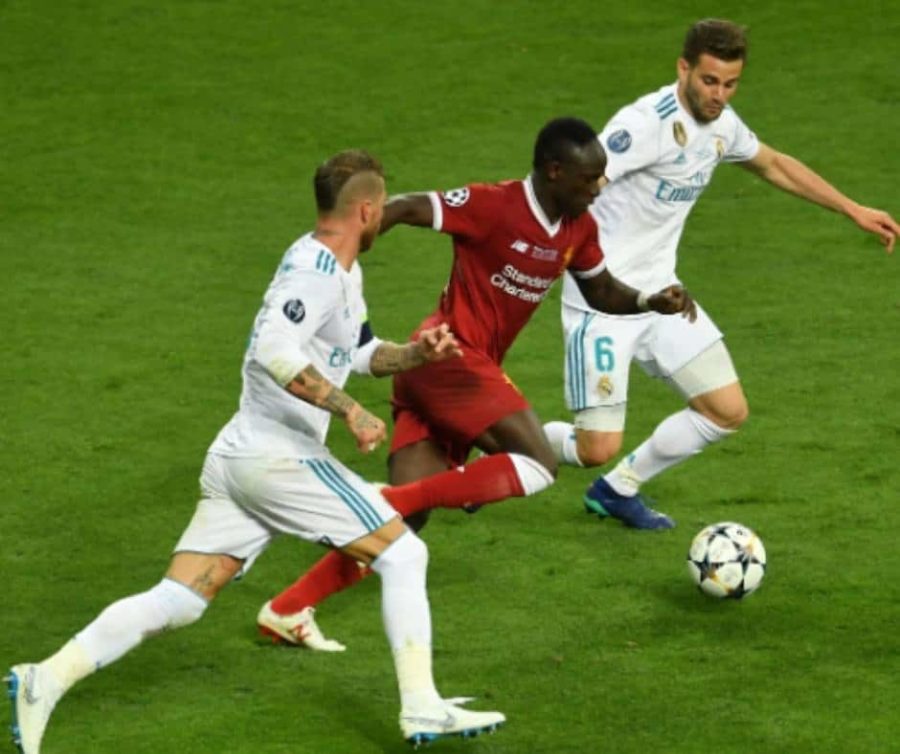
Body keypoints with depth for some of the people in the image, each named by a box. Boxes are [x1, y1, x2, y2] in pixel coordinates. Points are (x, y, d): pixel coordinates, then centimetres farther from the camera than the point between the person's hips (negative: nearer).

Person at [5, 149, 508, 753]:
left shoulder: (340, 272, 19)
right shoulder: (317, 272, -13)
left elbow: (358, 353, 33)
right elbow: (273, 350, -28)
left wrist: (416, 355, 15)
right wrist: (350, 410, -28)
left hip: (237, 456, 9)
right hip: (281, 454, -9)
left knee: (177, 601, 2)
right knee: (404, 555, -1)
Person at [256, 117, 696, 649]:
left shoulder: (578, 229, 9)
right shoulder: (493, 206, -15)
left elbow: (602, 292, 23)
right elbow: (403, 210, -18)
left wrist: (652, 301, 4)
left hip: (458, 367, 8)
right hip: (450, 355, -8)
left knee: (403, 516, 0)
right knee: (539, 465, -18)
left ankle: (287, 610, 0)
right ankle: (396, 500, -22)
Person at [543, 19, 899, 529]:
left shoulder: (722, 125, 4)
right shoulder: (648, 123, -22)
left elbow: (773, 164, 24)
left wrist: (854, 210, 27)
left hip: (659, 293, 8)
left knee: (729, 413, 3)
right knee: (598, 448, -11)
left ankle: (618, 490, 22)